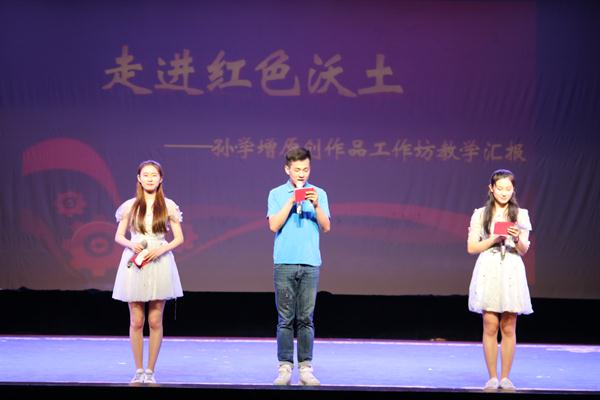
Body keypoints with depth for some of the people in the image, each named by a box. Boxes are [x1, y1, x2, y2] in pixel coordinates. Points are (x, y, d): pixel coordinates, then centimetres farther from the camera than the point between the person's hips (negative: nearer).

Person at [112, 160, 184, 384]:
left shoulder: (168, 206, 4)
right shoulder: (130, 206, 5)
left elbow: (179, 238, 5)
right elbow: (118, 236, 9)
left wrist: (162, 249, -12)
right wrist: (131, 245, -11)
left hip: (159, 264, 0)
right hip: (134, 264, 1)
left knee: (155, 321, 1)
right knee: (136, 321, 1)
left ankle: (150, 371, 9)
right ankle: (138, 371, 11)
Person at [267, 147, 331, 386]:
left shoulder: (319, 193, 10)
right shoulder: (277, 194, 8)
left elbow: (326, 227, 3)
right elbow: (274, 225, -3)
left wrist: (316, 205, -12)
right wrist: (291, 201, -10)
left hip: (310, 263, 1)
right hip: (284, 263, -1)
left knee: (306, 319, 0)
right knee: (285, 319, -1)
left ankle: (306, 368, 2)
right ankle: (285, 368, 1)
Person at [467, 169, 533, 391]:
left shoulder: (520, 215, 8)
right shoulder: (480, 214, 5)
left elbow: (524, 250, 4)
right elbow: (471, 247, 2)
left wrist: (517, 238, -17)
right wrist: (494, 239, -12)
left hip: (512, 273, 1)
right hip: (488, 271, -1)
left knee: (509, 328, 1)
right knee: (490, 326, -3)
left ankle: (505, 378, 8)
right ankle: (492, 378, 4)